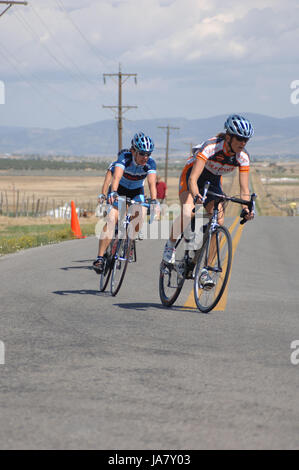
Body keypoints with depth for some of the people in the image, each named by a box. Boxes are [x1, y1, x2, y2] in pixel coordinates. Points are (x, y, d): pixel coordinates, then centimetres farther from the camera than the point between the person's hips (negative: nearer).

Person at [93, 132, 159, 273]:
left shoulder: (150, 163, -24)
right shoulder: (125, 158, -30)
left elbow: (152, 182, -37)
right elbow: (116, 177, -45)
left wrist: (154, 200, -55)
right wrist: (113, 193, -64)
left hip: (136, 192, 2)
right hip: (120, 189, -2)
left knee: (140, 215, -23)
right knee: (112, 218, -23)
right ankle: (100, 258, -26)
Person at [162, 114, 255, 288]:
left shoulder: (243, 157, -19)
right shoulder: (211, 147, -33)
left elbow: (244, 189, -18)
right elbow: (193, 178, -39)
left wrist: (247, 208, -37)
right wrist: (196, 195, -58)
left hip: (213, 182, 5)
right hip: (191, 175, -5)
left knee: (219, 222, -13)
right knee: (188, 213, -32)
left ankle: (204, 268, -4)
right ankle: (171, 245, -5)